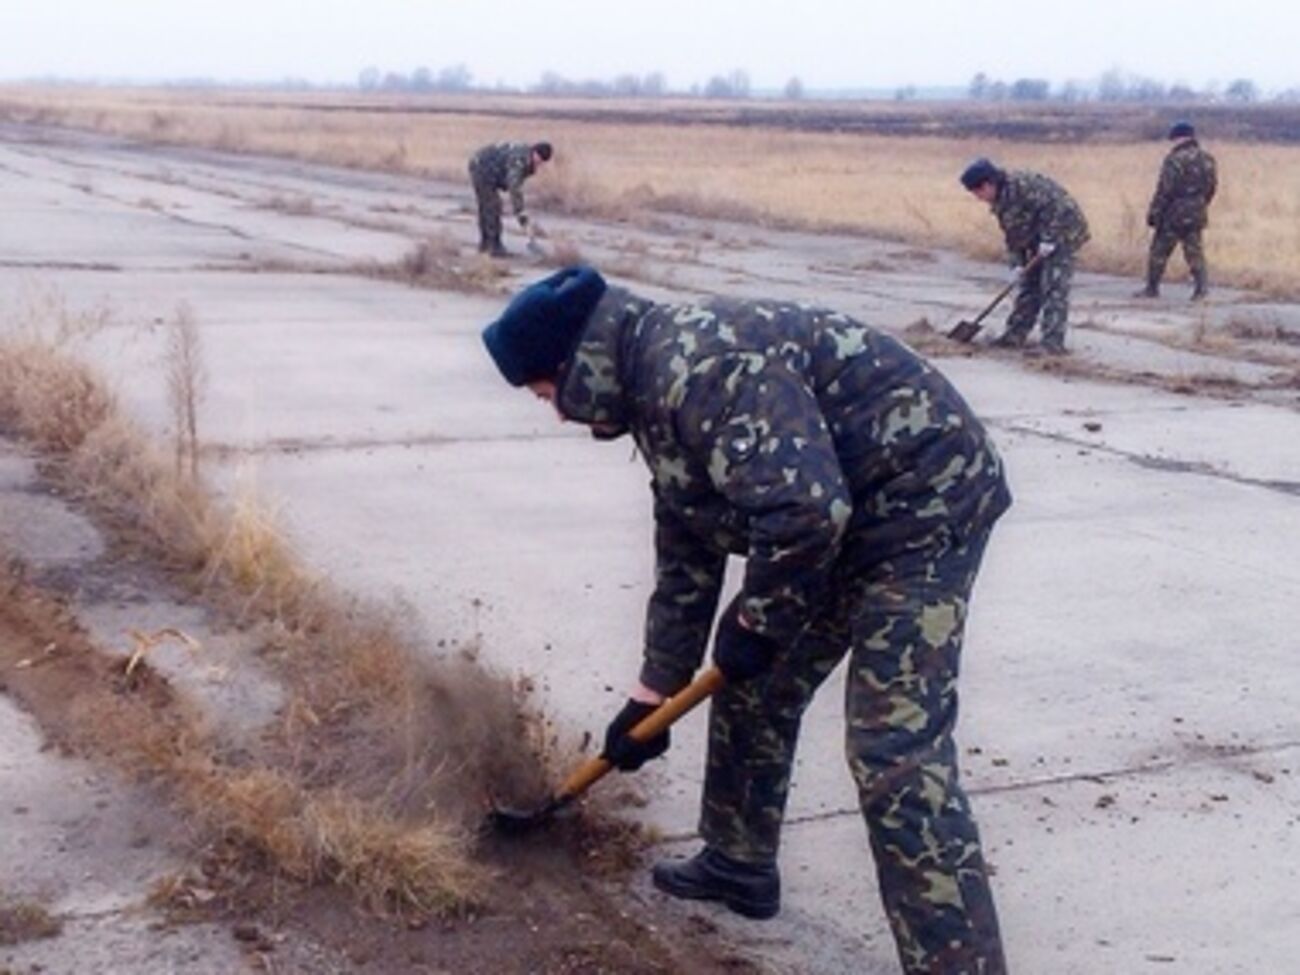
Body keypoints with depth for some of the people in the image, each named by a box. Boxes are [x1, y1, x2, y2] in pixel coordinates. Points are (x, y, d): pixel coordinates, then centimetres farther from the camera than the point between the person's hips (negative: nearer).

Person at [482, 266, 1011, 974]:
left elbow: (805, 509, -34)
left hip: (924, 505, -11)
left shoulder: (702, 364, -24)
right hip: (848, 518, 11)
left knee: (895, 754, -16)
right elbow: (686, 561, 18)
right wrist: (651, 696, 22)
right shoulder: (659, 393, 9)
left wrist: (754, 623, -17)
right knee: (752, 688, 19)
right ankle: (739, 863, 39)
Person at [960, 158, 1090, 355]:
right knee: (1028, 286, 13)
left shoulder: (1021, 184, -20)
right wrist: (1017, 264, 3)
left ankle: (1053, 342, -14)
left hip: (1062, 233, -10)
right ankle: (1015, 335, 21)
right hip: (1039, 243, 10)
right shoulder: (999, 201, 10)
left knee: (1054, 287, -13)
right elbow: (1012, 235, 14)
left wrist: (1048, 239, -25)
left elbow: (1051, 205, -26)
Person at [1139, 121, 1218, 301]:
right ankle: (1201, 284, -4)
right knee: (1194, 250, 10)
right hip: (1196, 215, 6)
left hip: (1174, 213, -6)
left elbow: (1164, 190, -16)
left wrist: (1153, 213, -10)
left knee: (1159, 251, 5)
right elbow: (1211, 186, 12)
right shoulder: (1207, 159, 6)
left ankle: (1152, 288, 11)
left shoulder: (1174, 160, -15)